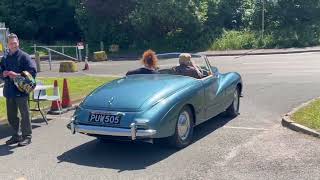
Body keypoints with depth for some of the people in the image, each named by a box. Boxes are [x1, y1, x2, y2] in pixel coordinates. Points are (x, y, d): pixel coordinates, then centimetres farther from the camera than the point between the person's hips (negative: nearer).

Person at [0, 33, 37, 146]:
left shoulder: (24, 56, -6)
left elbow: (32, 71, -12)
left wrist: (17, 75, -20)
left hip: (21, 90, -6)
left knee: (24, 115, 1)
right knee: (11, 116, 14)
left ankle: (27, 136, 11)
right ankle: (16, 135, 28)